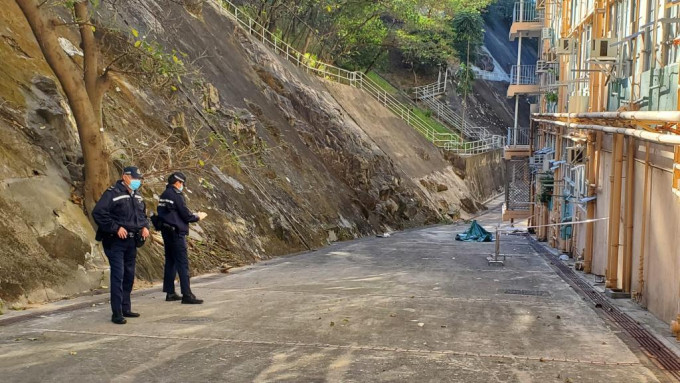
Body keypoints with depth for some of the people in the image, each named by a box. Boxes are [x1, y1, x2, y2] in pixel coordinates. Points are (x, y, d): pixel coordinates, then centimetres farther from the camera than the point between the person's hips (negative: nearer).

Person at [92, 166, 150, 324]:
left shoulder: (137, 197, 14)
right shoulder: (112, 193, -11)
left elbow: (143, 214, 29)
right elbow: (98, 213, -19)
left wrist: (145, 226, 8)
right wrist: (116, 228, -20)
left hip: (131, 241, 8)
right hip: (115, 242, -8)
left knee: (129, 275, 13)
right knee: (118, 275, -10)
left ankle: (126, 308, 24)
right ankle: (117, 313, -8)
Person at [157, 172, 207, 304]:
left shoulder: (163, 195, 13)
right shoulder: (176, 195, -14)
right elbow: (186, 215, -14)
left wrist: (194, 215, 18)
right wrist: (198, 217, 5)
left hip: (166, 232, 9)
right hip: (176, 233, -9)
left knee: (170, 262, 14)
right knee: (183, 263, -8)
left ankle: (170, 292, 19)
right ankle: (187, 295, -8)